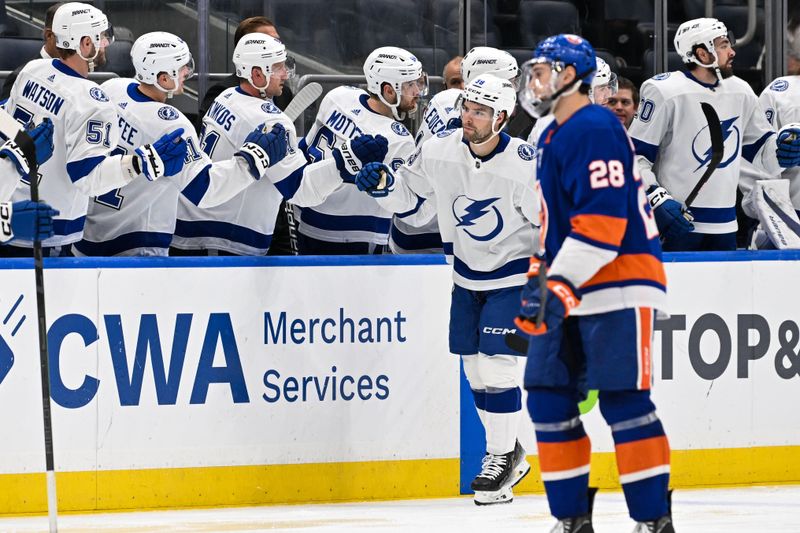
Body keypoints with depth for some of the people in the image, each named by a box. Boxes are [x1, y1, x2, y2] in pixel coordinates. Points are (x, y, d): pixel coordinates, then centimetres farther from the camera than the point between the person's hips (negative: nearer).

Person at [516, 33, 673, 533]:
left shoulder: (595, 130, -14)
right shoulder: (554, 137, 19)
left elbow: (603, 220, -23)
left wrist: (560, 284, -26)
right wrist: (540, 277, 23)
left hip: (618, 287, -10)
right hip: (569, 292, 10)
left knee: (624, 402, -12)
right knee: (550, 400, 6)